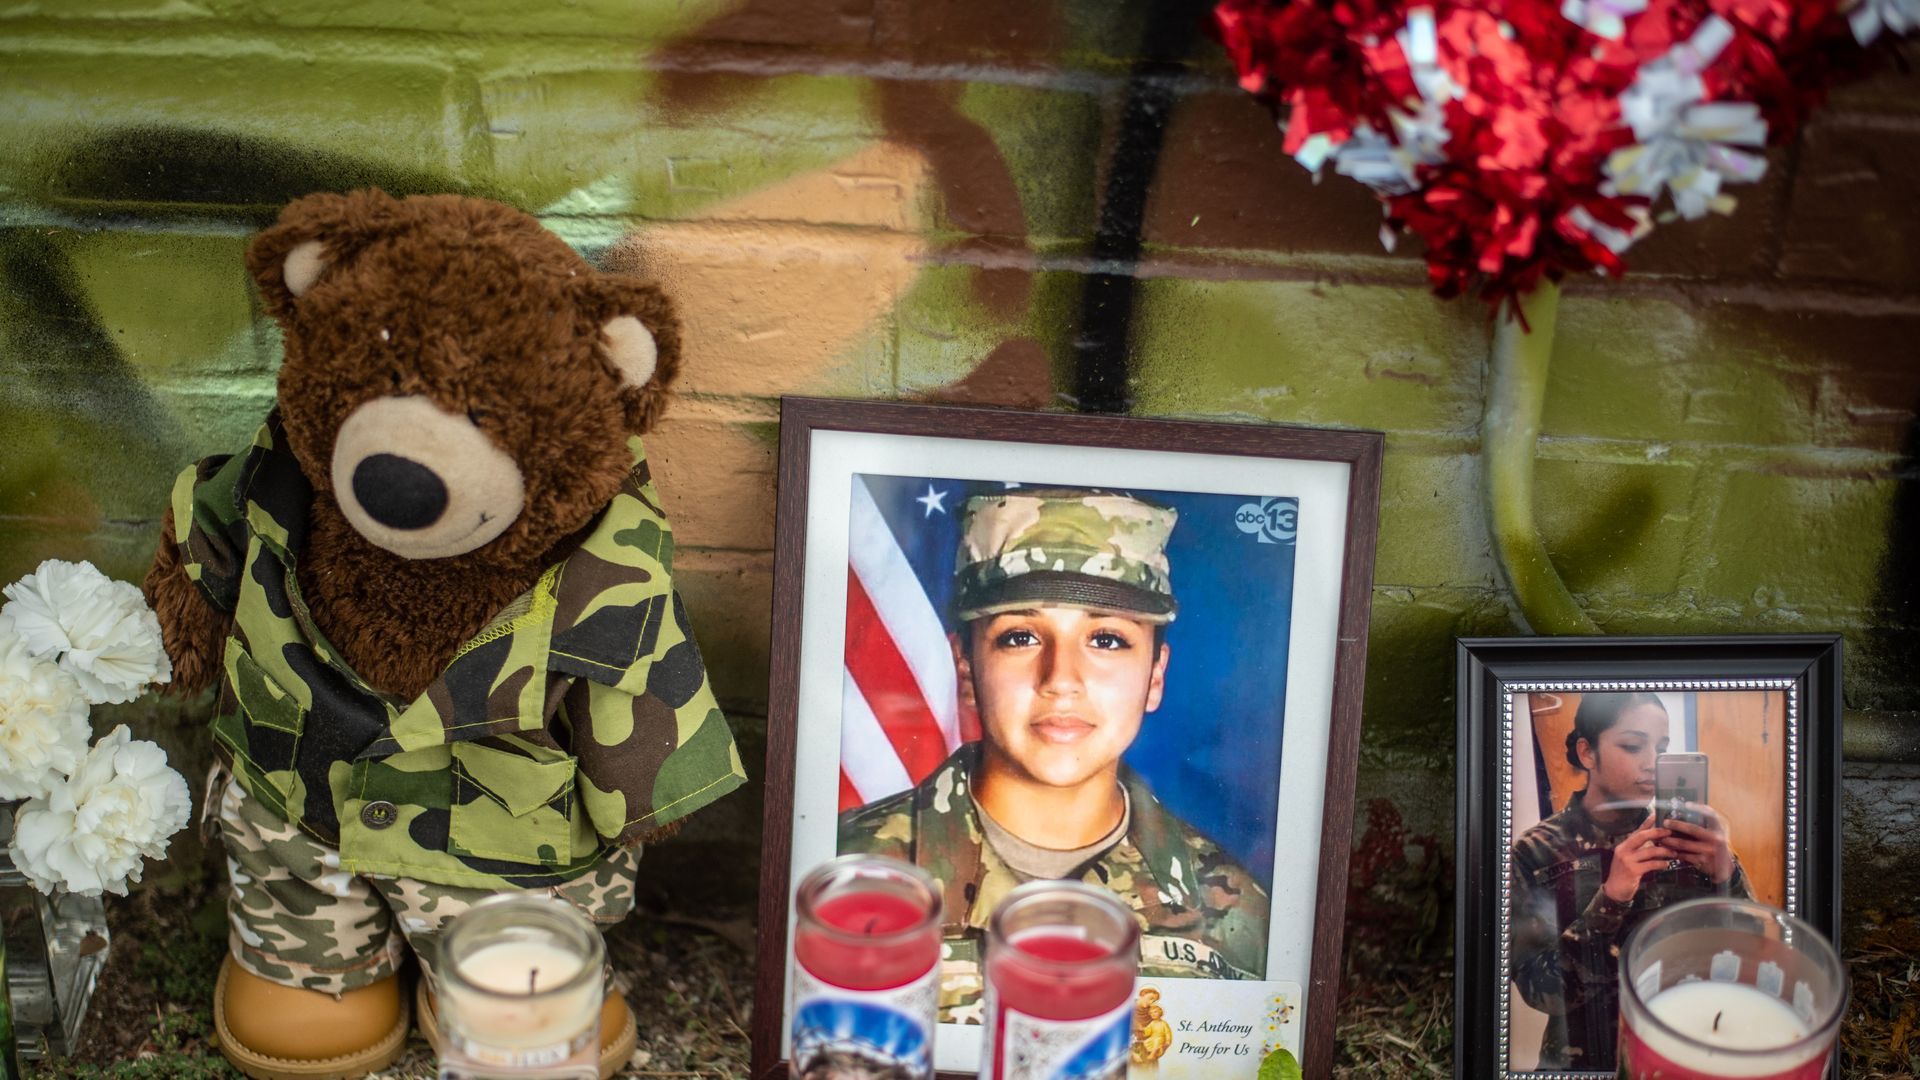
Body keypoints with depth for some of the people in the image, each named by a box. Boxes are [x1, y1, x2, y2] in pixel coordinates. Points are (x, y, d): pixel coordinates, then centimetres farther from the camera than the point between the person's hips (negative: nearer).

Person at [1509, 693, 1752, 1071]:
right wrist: (1609, 898, -23)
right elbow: (1539, 989, -12)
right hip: (1588, 1061, -2)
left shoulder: (1682, 833, -2)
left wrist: (1724, 875, -20)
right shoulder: (1537, 853, -6)